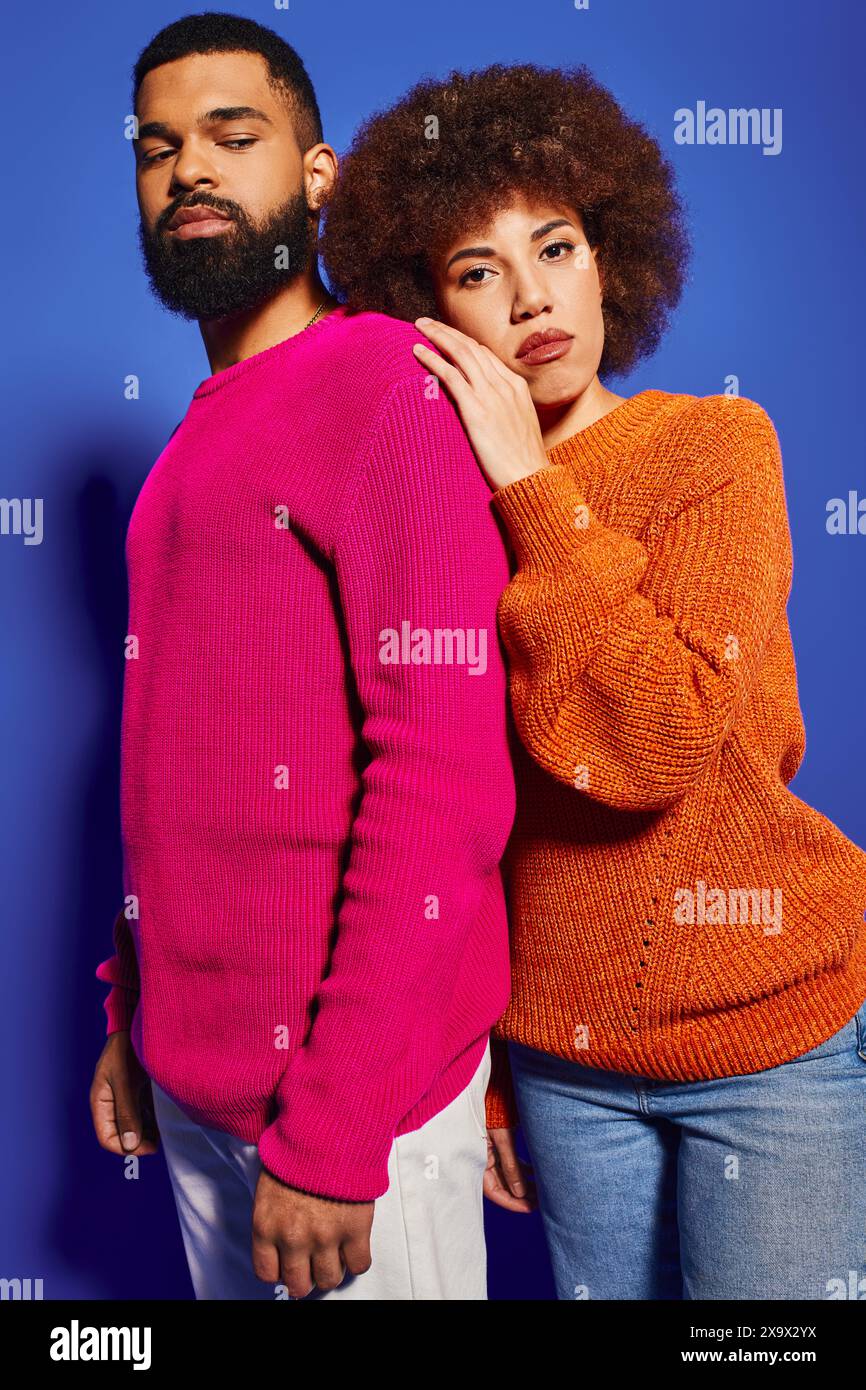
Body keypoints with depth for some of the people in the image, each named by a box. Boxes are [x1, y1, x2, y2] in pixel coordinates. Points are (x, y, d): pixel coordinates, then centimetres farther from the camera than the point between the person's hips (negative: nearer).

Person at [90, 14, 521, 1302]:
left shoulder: (392, 388, -14)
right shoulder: (198, 439, 12)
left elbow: (444, 784, -20)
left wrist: (333, 1132, -19)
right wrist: (131, 1016, 15)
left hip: (347, 1095, -7)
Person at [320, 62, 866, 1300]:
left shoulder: (716, 445, -10)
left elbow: (654, 746, -24)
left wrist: (533, 489, -21)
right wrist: (484, 1079, 8)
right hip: (558, 1047, 3)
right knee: (606, 1288, 17)